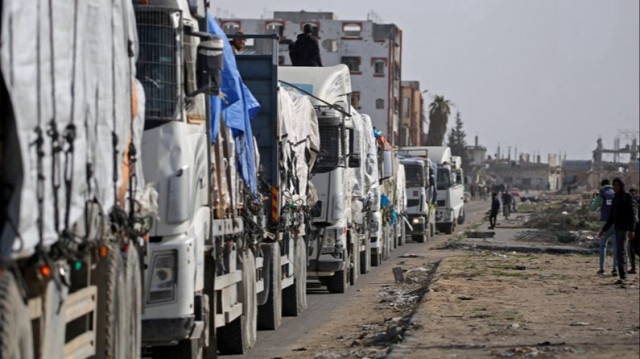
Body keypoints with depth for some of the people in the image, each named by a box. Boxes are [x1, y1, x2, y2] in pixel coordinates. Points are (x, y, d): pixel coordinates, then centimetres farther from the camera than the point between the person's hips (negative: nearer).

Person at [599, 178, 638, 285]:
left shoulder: (627, 197, -7)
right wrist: (604, 229, 19)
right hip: (617, 228, 8)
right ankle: (623, 278, 13)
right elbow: (611, 217, 22)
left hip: (624, 228, -8)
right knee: (620, 252, 9)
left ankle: (623, 277, -22)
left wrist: (632, 230, -22)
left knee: (620, 251, -18)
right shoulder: (615, 198, 16)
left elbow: (632, 214, -13)